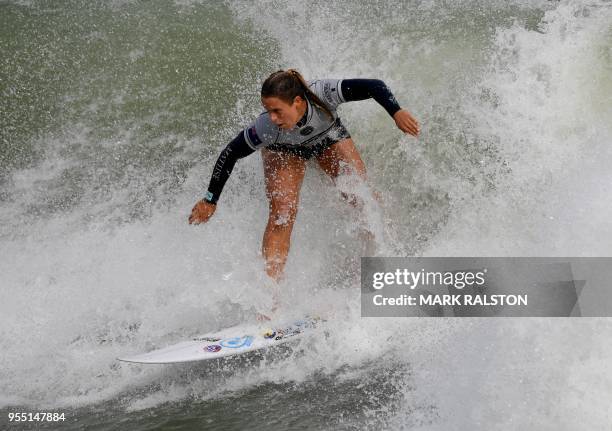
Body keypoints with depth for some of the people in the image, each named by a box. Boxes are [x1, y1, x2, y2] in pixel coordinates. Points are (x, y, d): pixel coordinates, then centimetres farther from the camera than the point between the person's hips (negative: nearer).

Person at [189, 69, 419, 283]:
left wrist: (396, 112, -53)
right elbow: (229, 155, -27)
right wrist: (210, 200, -22)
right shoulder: (266, 128, -40)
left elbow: (375, 86, -37)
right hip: (283, 149, -2)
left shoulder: (323, 93, -42)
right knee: (282, 214, -19)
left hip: (329, 137, 2)